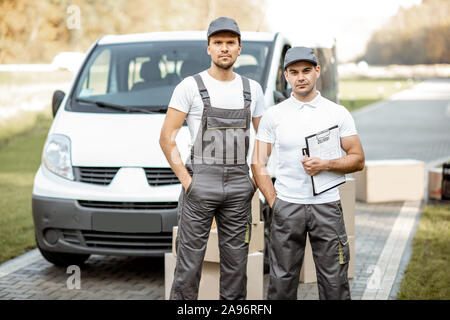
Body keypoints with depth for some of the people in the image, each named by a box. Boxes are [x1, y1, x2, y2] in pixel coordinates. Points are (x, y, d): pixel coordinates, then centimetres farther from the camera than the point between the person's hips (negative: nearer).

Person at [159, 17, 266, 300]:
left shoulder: (253, 89, 11)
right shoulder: (190, 87, -1)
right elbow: (167, 138, -3)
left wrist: (257, 180, 6)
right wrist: (185, 179, -10)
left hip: (239, 185, 4)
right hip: (201, 183, -3)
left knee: (236, 263, 9)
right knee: (189, 262, -3)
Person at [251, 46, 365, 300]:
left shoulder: (339, 114, 5)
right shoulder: (273, 115, 5)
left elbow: (358, 159, 4)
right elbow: (258, 163, 6)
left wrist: (325, 165, -13)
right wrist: (274, 202, -3)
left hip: (327, 205, 0)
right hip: (287, 207, 0)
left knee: (335, 283, 1)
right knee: (282, 282, 4)